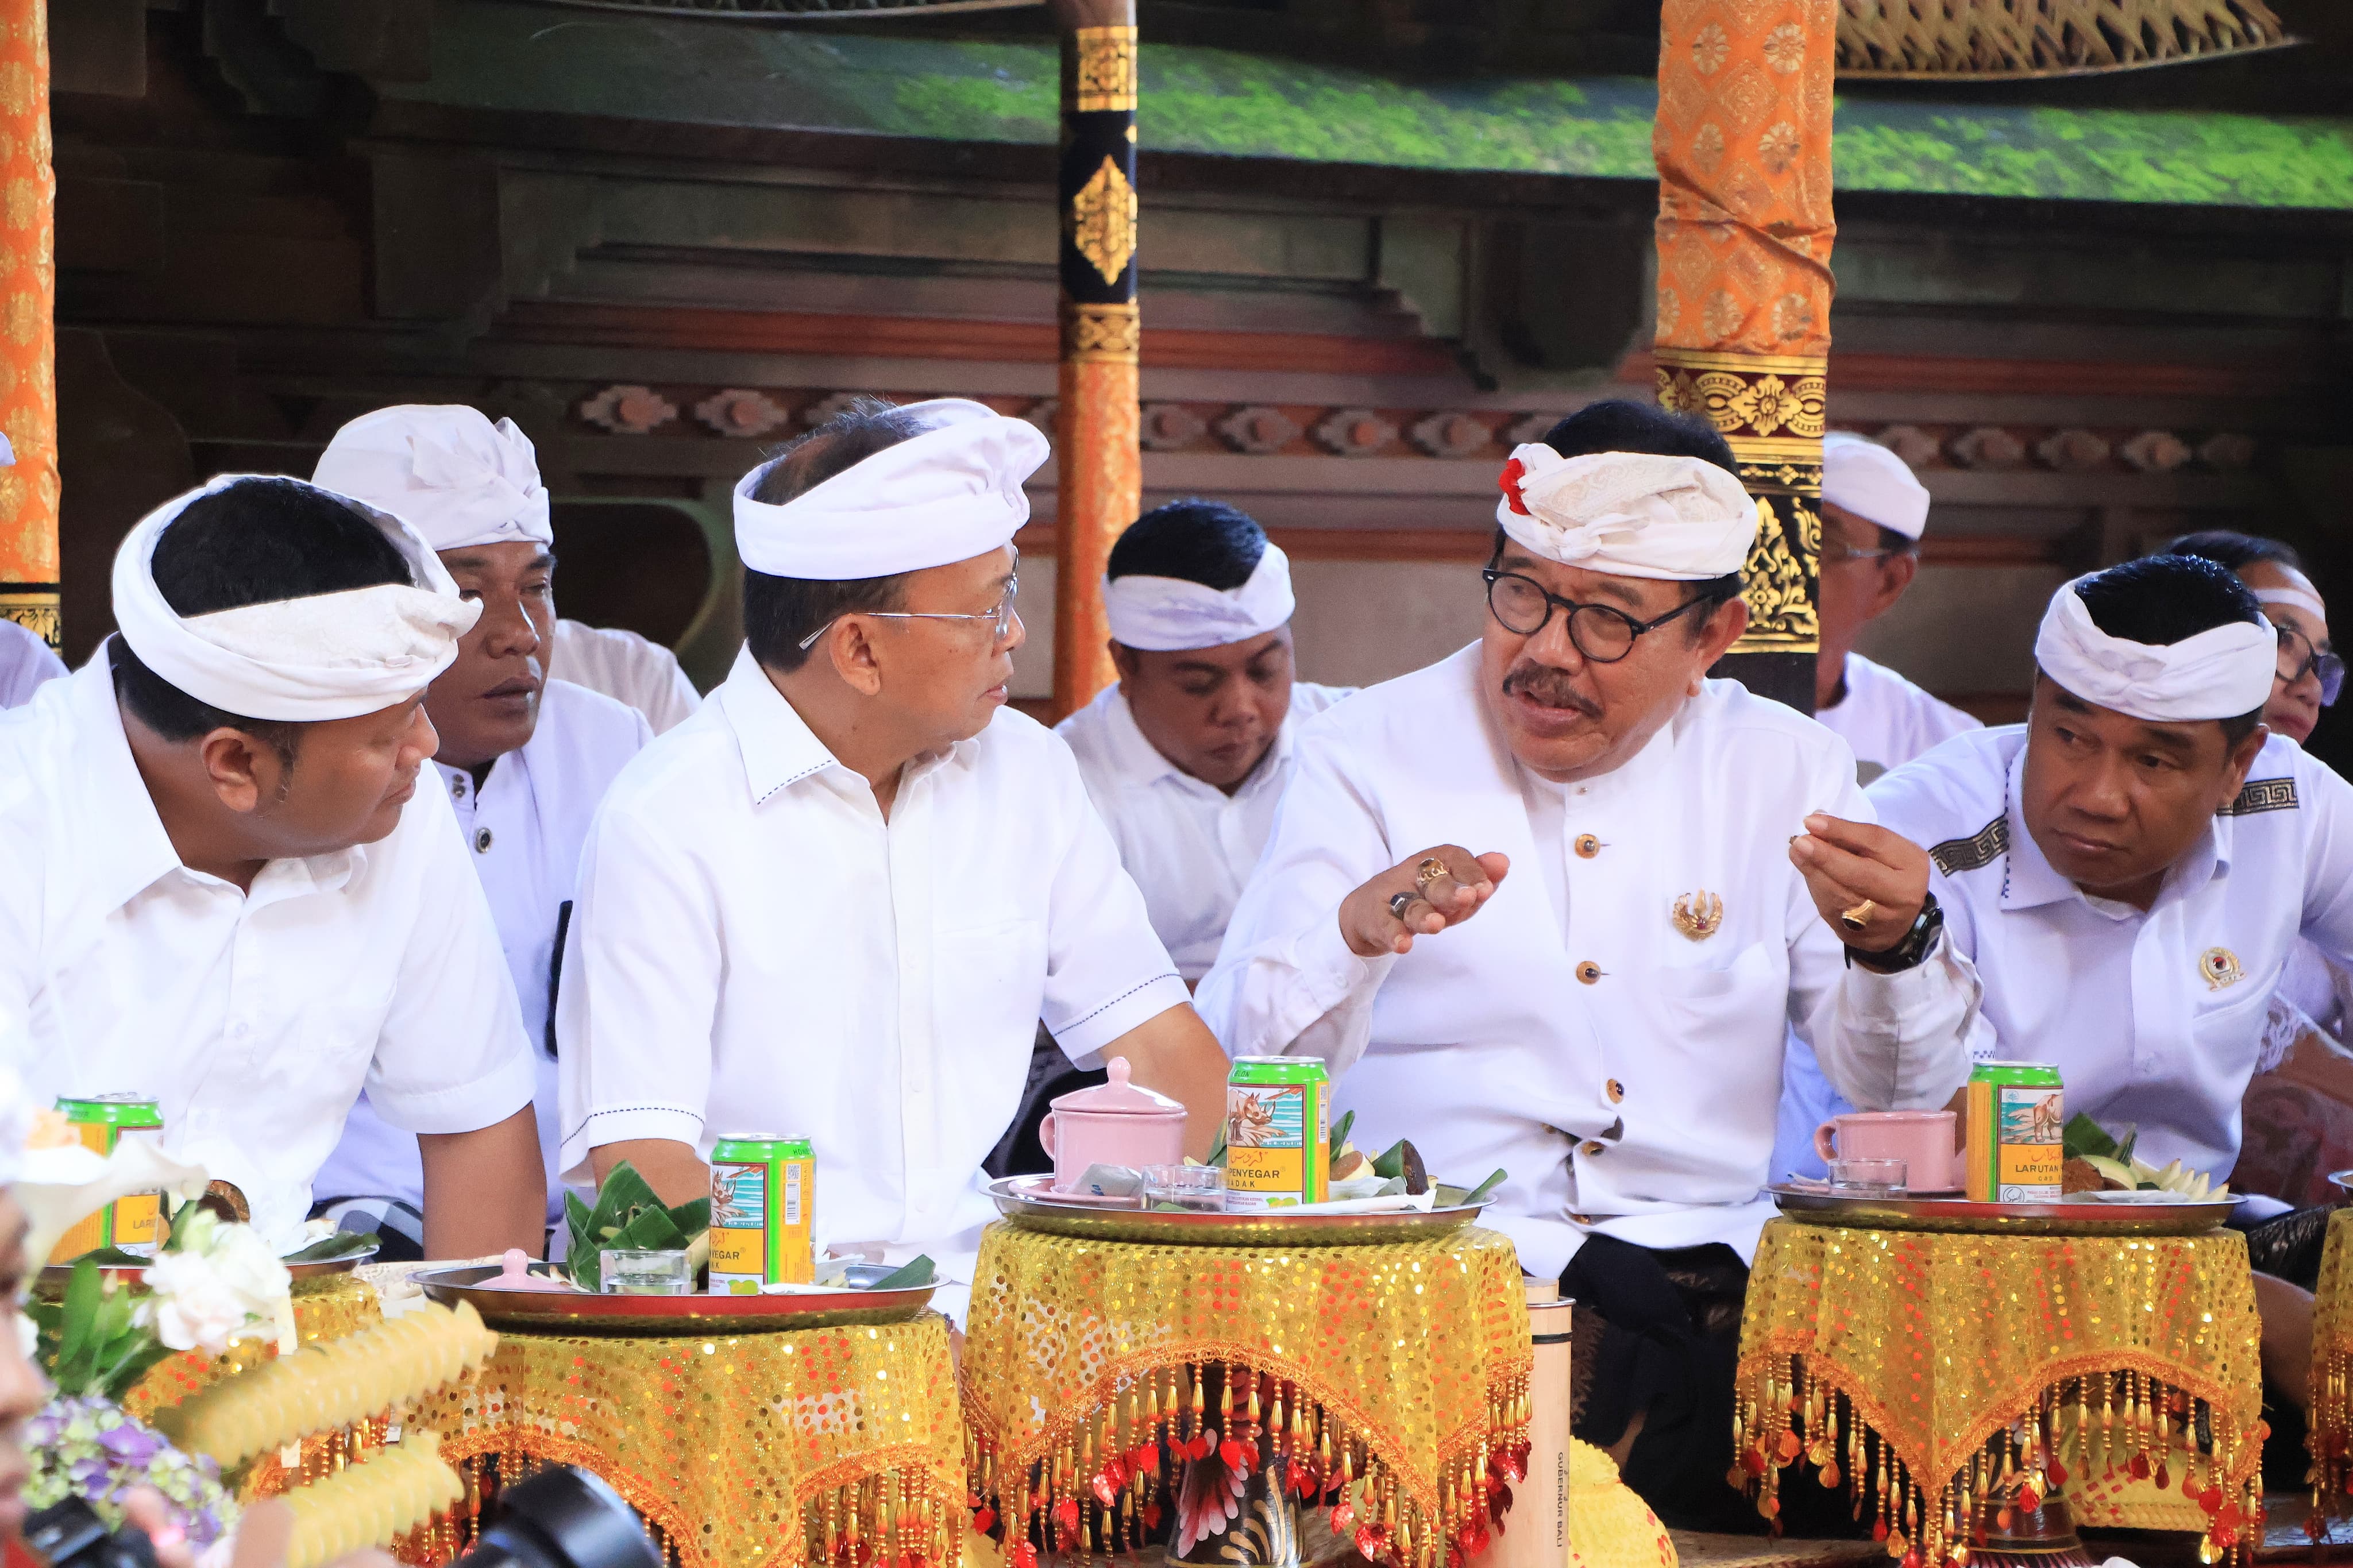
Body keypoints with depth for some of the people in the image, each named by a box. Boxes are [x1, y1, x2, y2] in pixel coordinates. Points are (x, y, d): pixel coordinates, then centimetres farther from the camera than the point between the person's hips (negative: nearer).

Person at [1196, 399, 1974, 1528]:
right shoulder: (1368, 752, 6)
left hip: (1713, 1258, 4)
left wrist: (1893, 949, -12)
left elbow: (1912, 1112, 9)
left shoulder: (1785, 772, 14)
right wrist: (1354, 934, -26)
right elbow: (1233, 1080, -6)